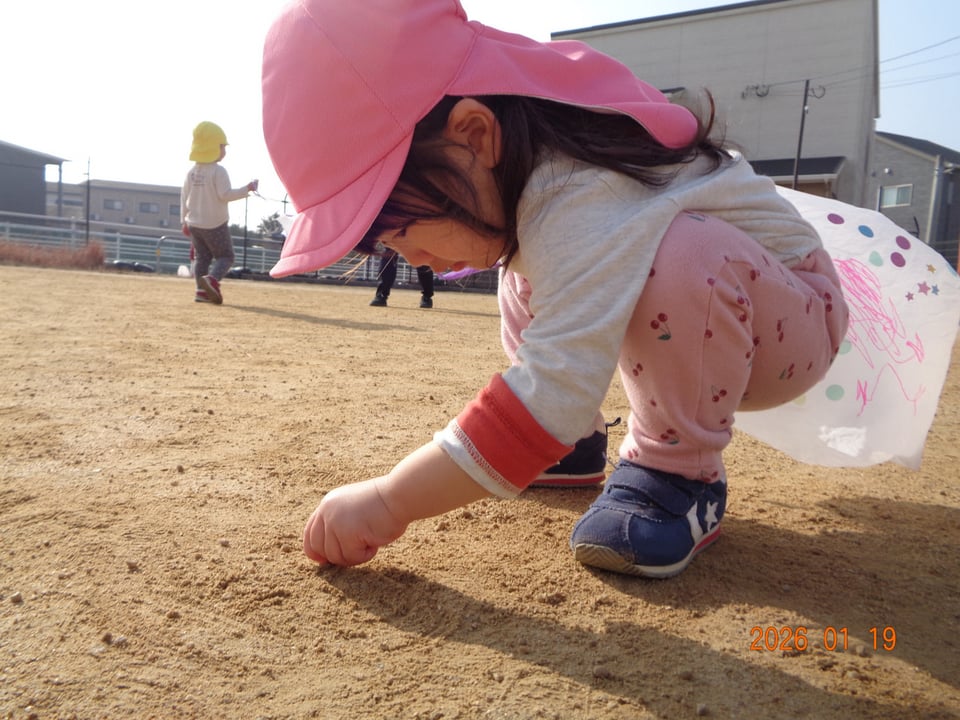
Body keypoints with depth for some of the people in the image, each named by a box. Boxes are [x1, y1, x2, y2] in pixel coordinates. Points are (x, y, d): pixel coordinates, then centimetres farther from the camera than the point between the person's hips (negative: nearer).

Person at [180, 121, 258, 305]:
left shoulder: (192, 171, 7)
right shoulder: (218, 171, -15)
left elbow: (184, 196, 11)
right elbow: (225, 195, -20)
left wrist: (184, 220, 19)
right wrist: (247, 189, -14)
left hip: (194, 223, 6)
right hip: (215, 224, -6)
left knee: (201, 257, 14)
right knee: (225, 256, 4)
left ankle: (201, 290, 7)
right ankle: (212, 279, -21)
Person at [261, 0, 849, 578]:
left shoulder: (580, 198, -36)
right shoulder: (513, 160, -8)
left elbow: (555, 387, -43)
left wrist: (390, 501, -38)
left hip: (795, 318, -7)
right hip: (687, 312, 8)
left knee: (682, 257, -37)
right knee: (528, 275, 0)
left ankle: (679, 473, -17)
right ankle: (573, 444, 5)